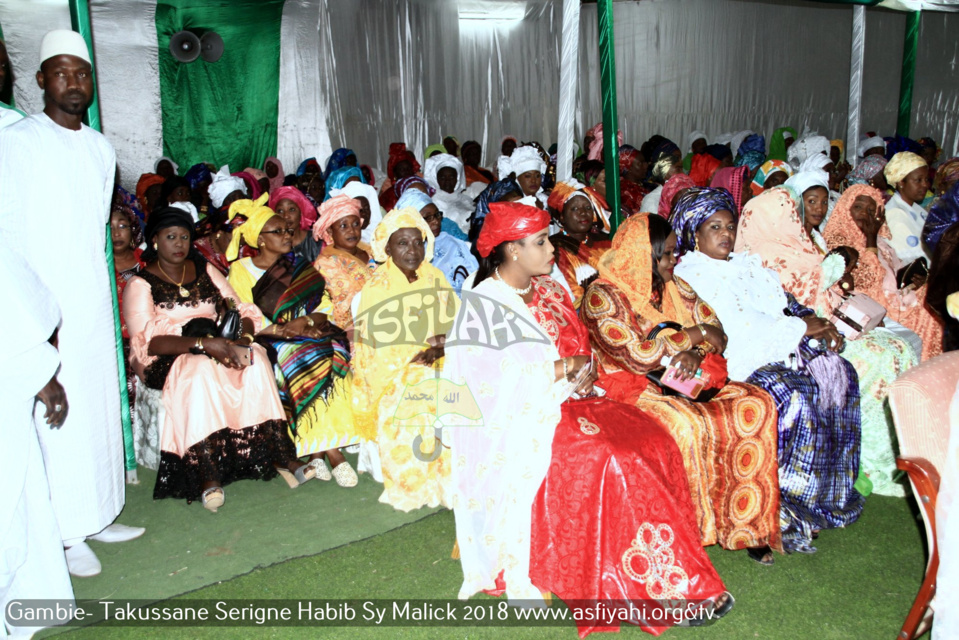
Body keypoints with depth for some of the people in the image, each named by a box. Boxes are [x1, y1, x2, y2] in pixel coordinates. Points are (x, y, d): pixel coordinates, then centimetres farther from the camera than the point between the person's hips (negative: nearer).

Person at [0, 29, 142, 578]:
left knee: (102, 406, 10)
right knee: (60, 416, -4)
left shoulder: (101, 148, 13)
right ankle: (67, 533, 6)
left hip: (95, 302, 6)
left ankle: (98, 515, 22)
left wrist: (98, 286, 15)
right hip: (47, 307, -6)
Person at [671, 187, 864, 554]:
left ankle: (832, 492, 2)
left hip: (780, 350, 8)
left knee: (838, 374, -7)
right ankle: (784, 511, -18)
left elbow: (786, 303, 18)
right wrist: (801, 328, -11)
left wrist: (818, 327, -3)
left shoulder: (749, 264, 22)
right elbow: (735, 325, -14)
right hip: (739, 361, -8)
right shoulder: (689, 274, -5)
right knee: (793, 394, -28)